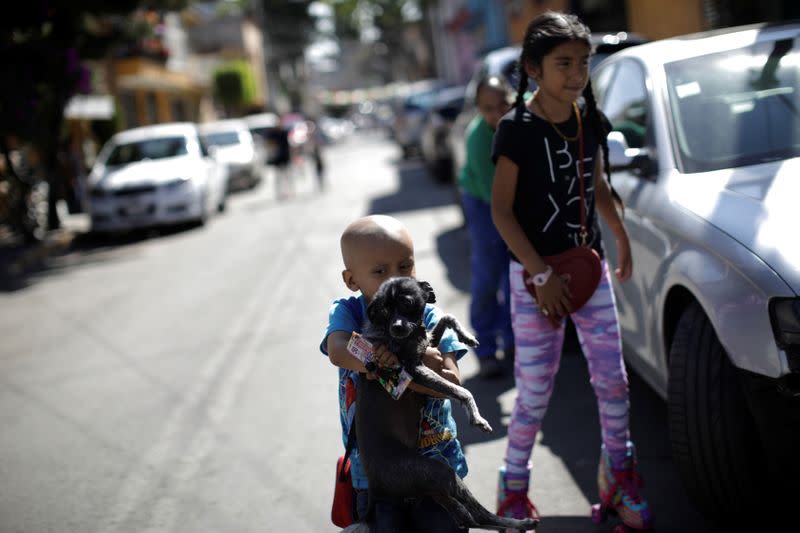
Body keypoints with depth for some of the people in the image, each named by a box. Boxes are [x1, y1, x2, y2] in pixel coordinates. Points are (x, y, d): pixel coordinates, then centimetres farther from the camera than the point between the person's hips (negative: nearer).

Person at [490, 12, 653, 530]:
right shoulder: (516, 129, -12)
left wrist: (622, 237, 17)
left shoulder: (591, 120, 3)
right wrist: (542, 275, -18)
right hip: (534, 278, -5)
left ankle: (619, 473, 29)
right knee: (535, 393, -1)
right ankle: (514, 490, 17)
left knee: (613, 380, 9)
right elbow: (501, 209, -13)